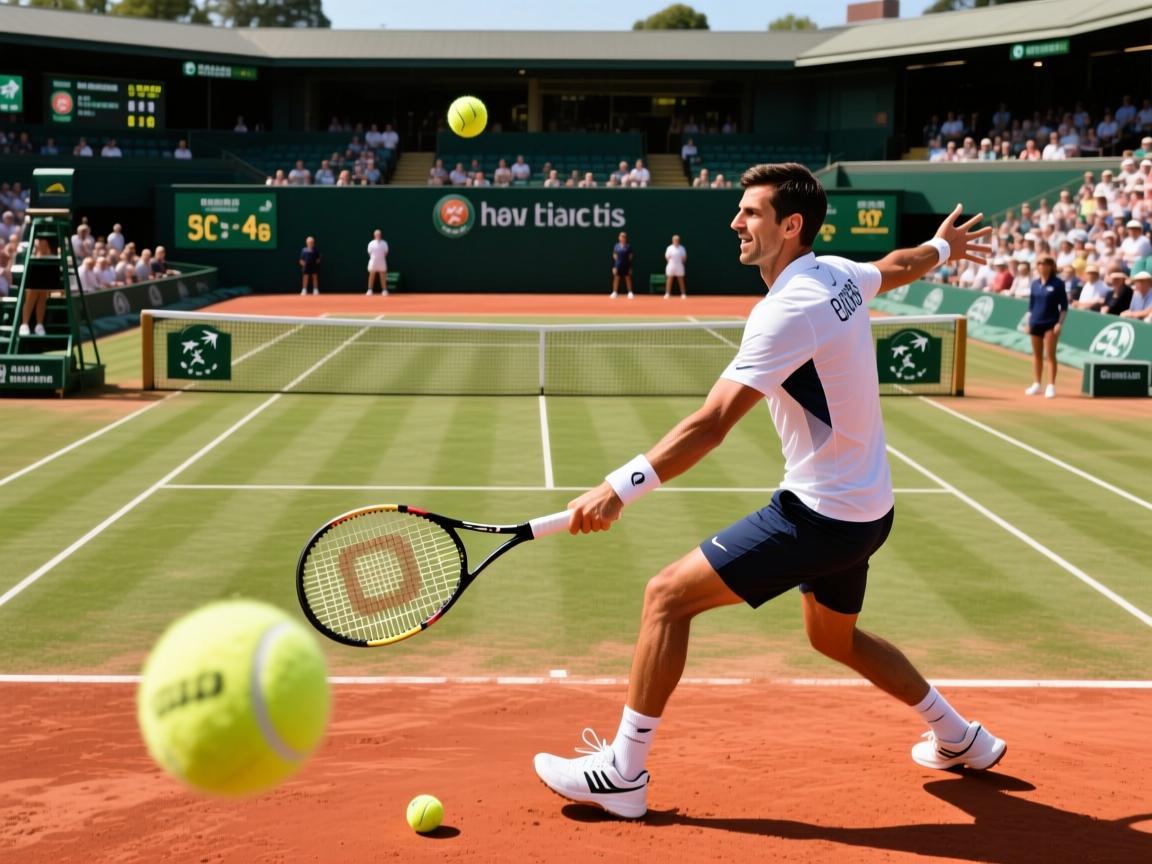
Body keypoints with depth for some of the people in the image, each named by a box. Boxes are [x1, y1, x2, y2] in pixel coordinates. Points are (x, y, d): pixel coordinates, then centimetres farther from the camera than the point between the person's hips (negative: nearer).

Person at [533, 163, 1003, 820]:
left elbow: (711, 424, -31)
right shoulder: (839, 275, 3)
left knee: (668, 596, -8)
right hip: (866, 509, 10)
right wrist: (943, 247, 50)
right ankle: (959, 738, 43)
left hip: (820, 515, -10)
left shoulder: (787, 312, -23)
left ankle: (622, 773, -2)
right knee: (835, 638, 31)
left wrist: (620, 487, -35)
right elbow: (897, 266, 27)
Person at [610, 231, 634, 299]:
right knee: (616, 278, 2)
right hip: (618, 265, 1)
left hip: (626, 265, -1)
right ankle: (614, 293, 8)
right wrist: (614, 267, -1)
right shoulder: (616, 246, 3)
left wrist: (630, 267, -2)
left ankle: (630, 293, 6)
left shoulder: (628, 247, 0)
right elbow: (614, 256, 6)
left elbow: (630, 257, 2)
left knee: (628, 279, 1)